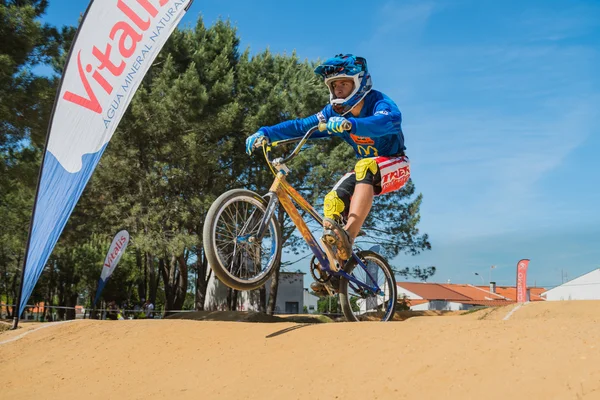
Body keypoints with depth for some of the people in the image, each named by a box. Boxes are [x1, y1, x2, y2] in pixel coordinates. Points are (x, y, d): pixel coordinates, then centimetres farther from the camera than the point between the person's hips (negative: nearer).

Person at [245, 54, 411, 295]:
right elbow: (301, 126, -12)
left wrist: (349, 124, -62)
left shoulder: (380, 103, -22)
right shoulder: (335, 111, -4)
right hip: (365, 170, 6)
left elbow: (390, 121, -46)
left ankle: (347, 237, -50)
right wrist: (265, 133, -27)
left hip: (395, 166, -6)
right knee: (334, 201, -17)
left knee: (366, 167, -38)